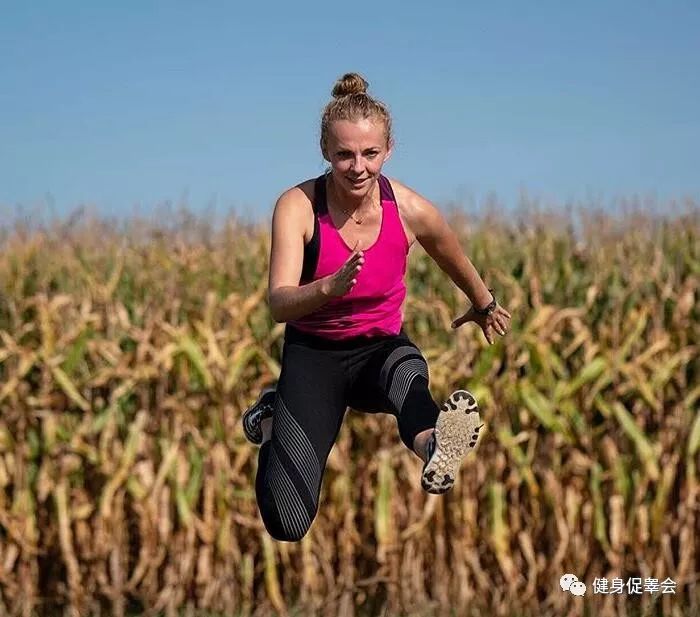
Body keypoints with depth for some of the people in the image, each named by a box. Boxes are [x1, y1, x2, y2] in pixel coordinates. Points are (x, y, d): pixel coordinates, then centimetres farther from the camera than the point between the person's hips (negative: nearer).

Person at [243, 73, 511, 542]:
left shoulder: (412, 211, -13)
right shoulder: (299, 206, -19)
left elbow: (457, 264, 11)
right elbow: (279, 305, -30)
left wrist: (486, 307, 29)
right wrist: (330, 287, -50)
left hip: (382, 347, 1)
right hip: (314, 352, -1)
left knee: (406, 372, -39)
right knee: (288, 525, -12)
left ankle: (435, 450, -73)